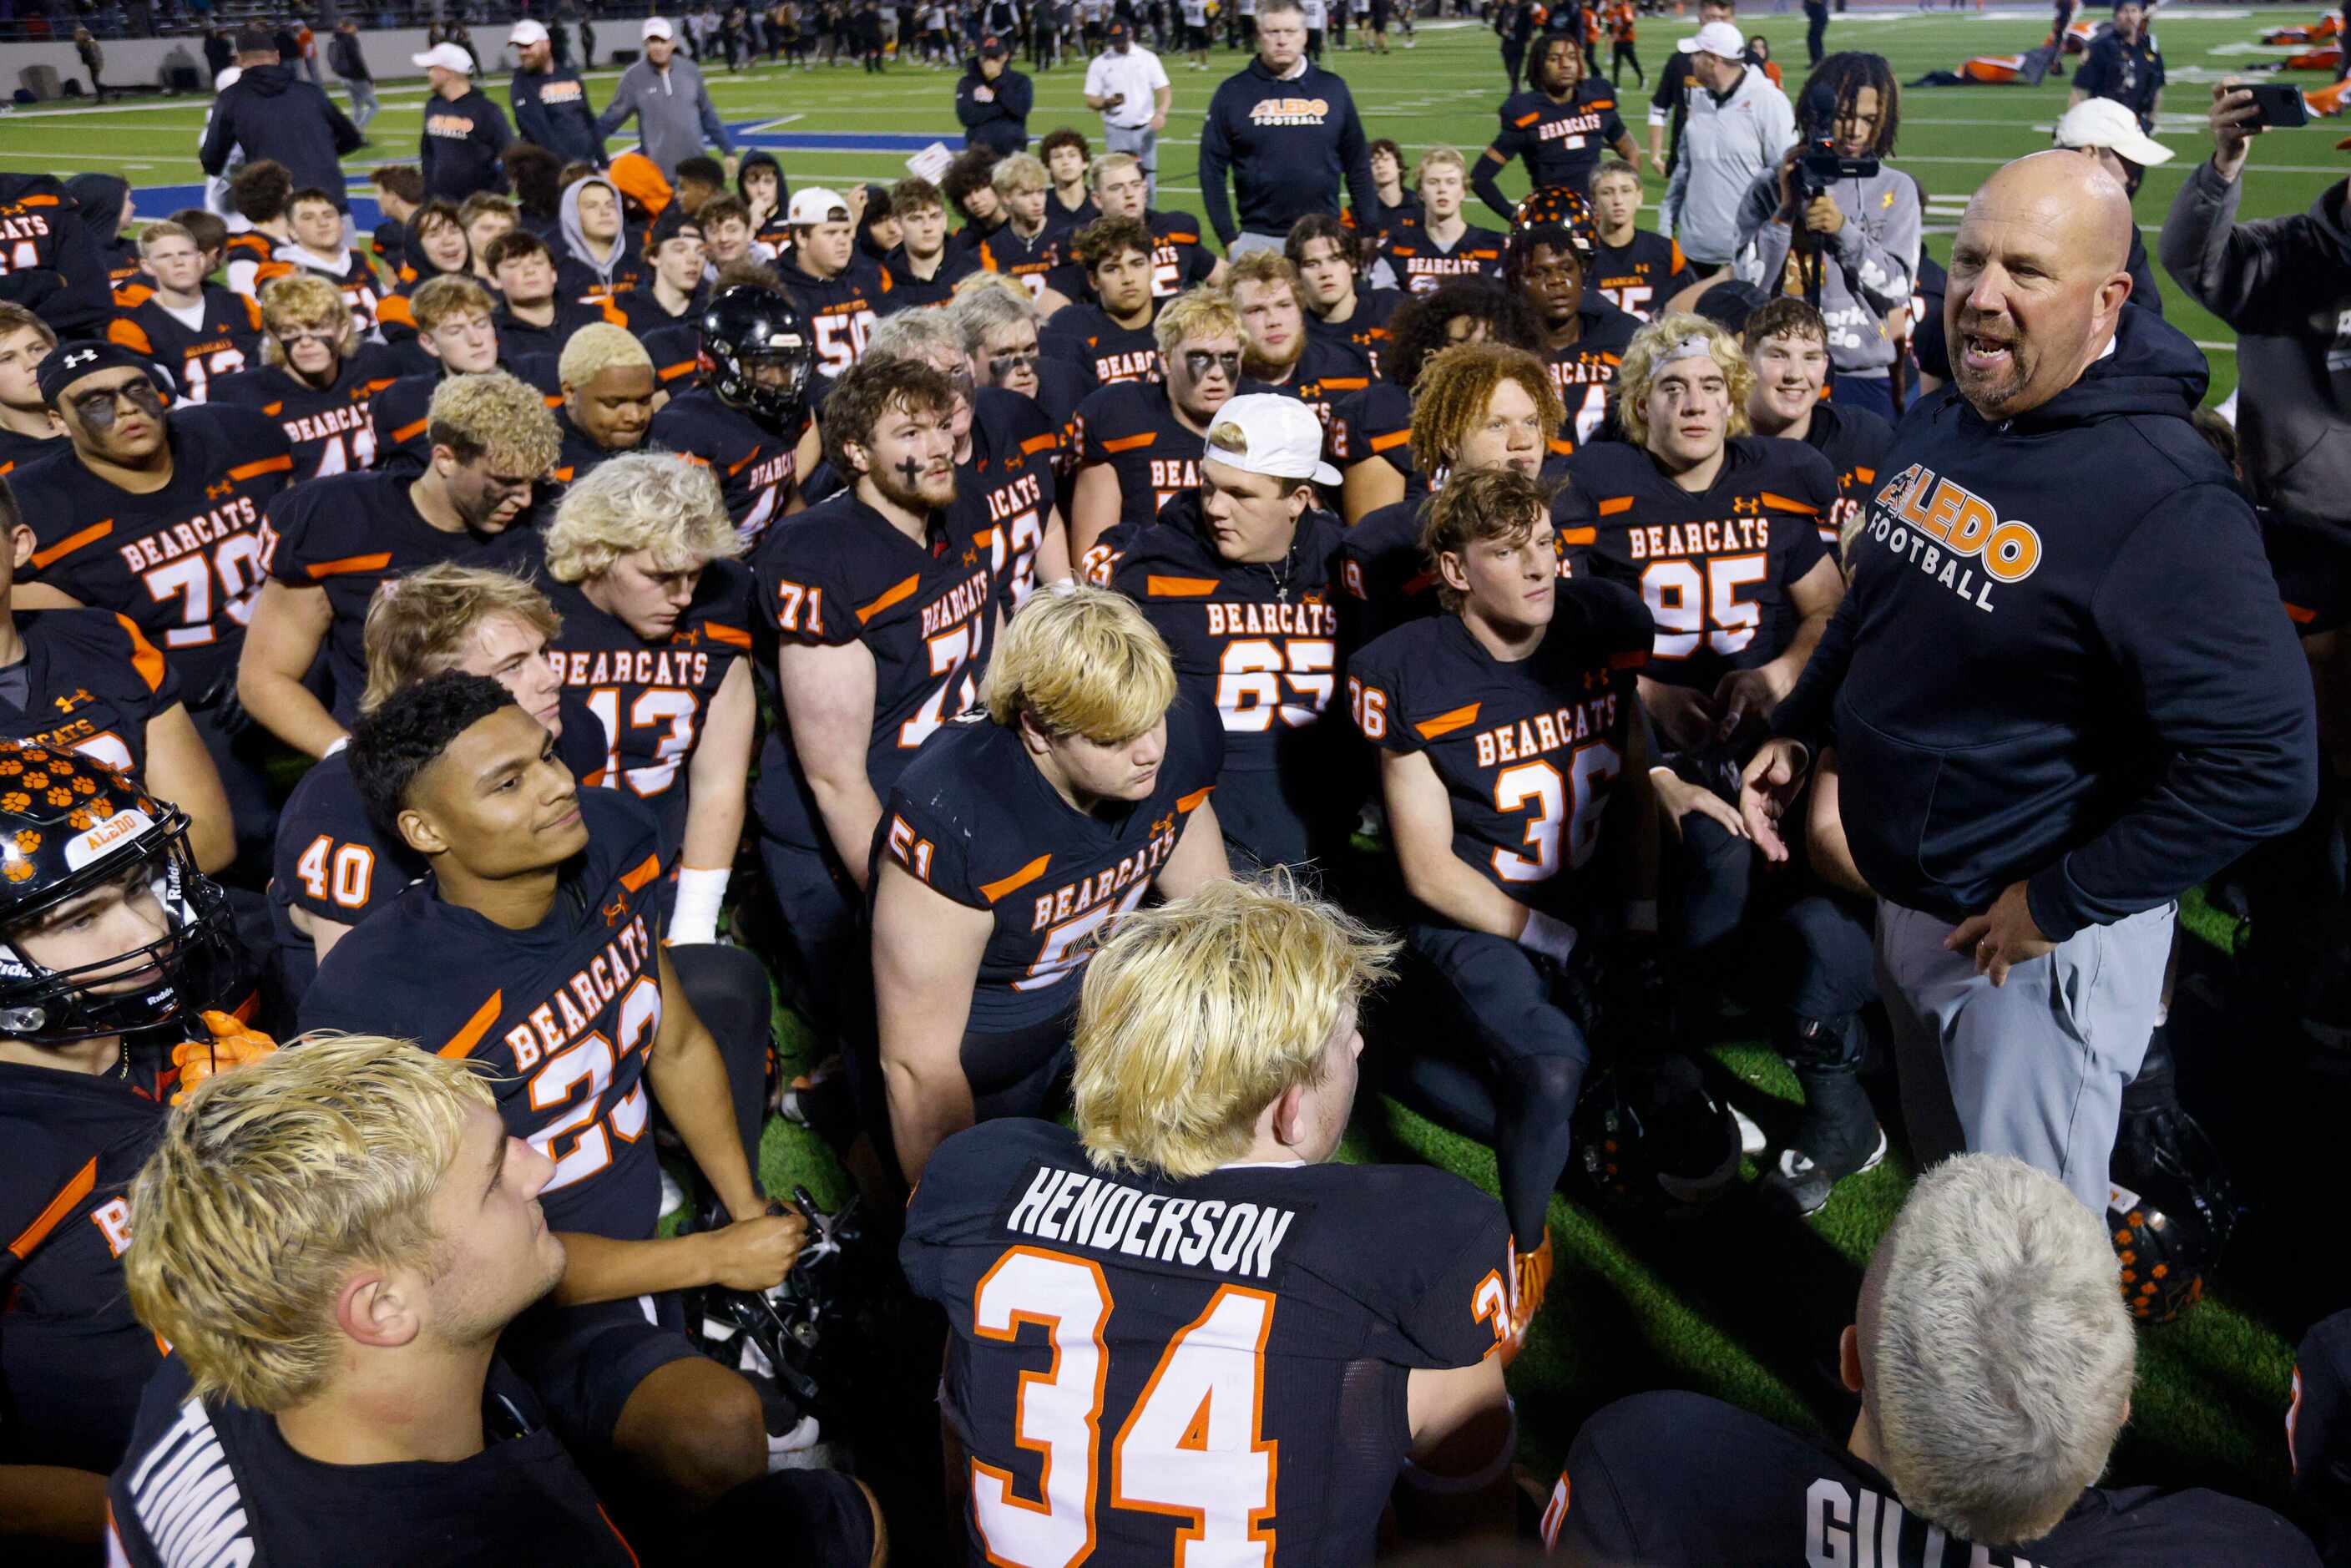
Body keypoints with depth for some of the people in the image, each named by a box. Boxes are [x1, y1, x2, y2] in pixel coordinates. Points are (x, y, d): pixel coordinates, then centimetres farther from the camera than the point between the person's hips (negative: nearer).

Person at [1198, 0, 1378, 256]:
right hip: (1258, 240, -1)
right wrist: (1228, 237, -2)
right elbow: (1212, 168, 3)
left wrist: (1368, 233, 6)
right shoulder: (1233, 92, 3)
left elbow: (1358, 165, 11)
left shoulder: (1333, 88, 7)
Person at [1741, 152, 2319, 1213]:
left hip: (2038, 937, -7)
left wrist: (2060, 904, -22)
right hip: (1904, 893, 8)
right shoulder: (1938, 422, 1)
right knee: (1941, 1177, 28)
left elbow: (2265, 766, -28)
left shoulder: (2163, 500, -26)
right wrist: (1797, 728, 9)